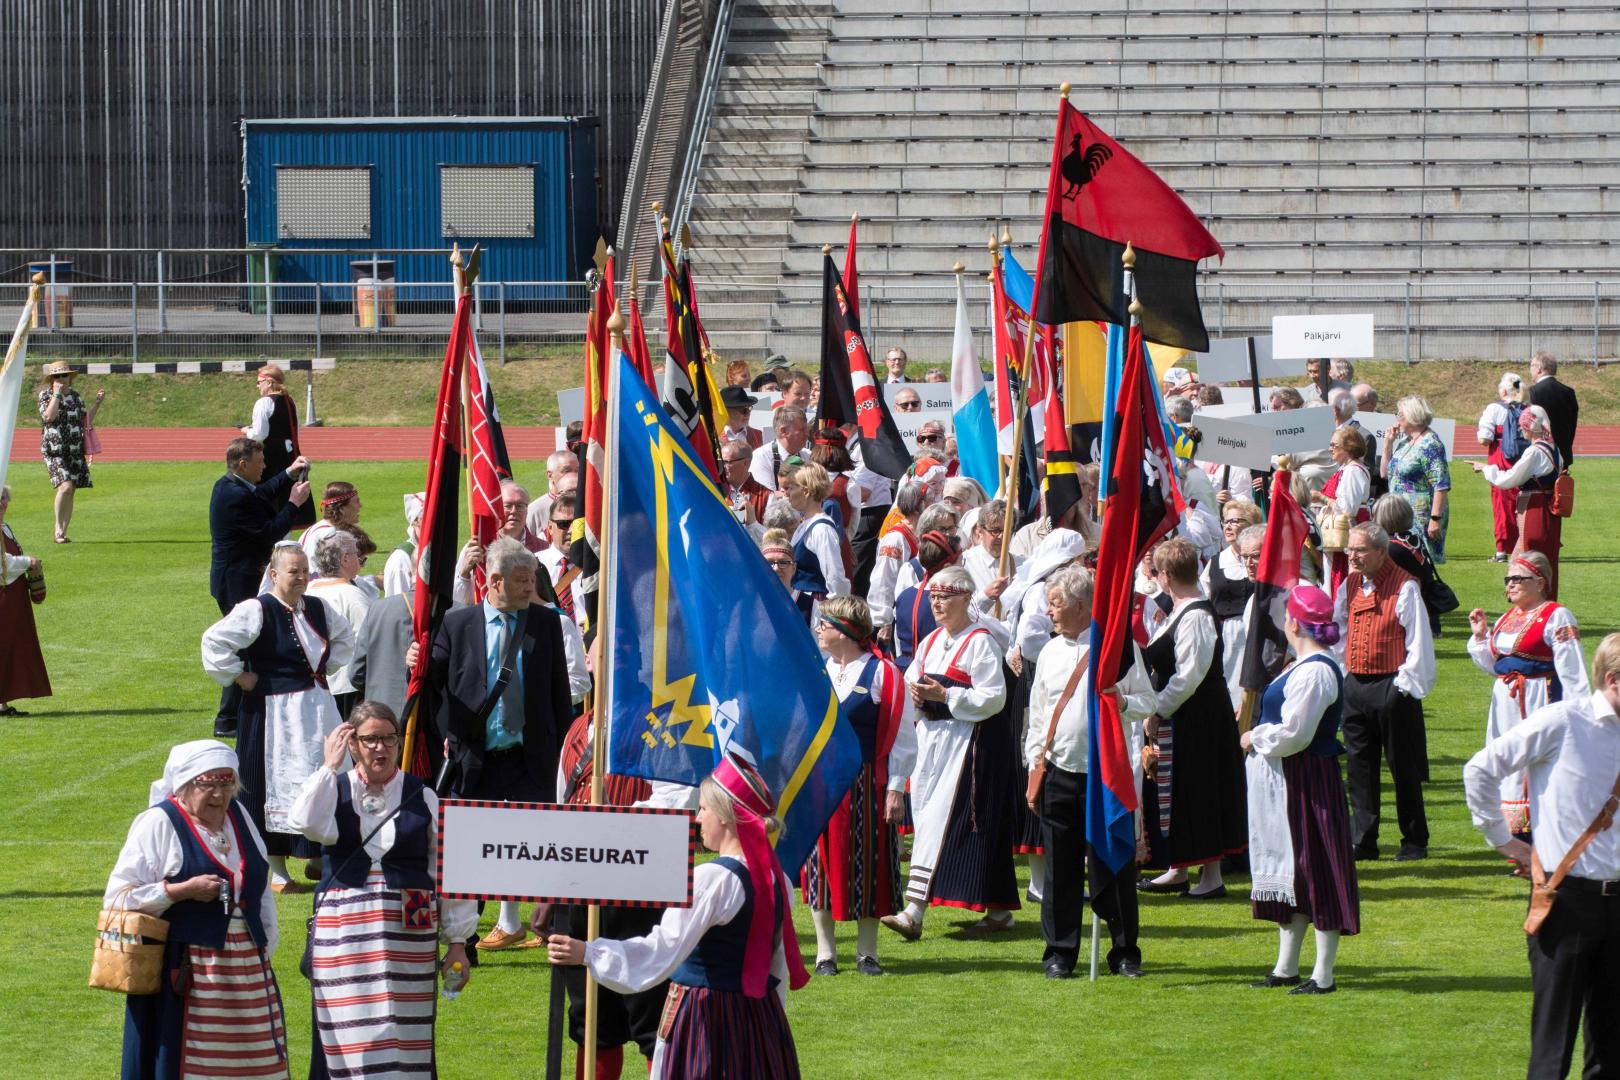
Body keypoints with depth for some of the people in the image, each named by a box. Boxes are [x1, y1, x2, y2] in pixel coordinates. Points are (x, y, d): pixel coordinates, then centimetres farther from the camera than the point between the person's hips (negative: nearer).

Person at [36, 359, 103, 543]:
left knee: (70, 492, 4)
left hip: (75, 451, 5)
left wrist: (98, 402, 11)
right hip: (54, 450, -5)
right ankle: (58, 528, -8)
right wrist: (57, 393, -15)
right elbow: (49, 416, -19)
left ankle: (62, 533, 11)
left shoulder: (76, 396, 13)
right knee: (65, 486, -22)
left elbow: (86, 422, 17)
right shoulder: (46, 395, -1)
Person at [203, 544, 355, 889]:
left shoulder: (318, 609, 8)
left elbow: (345, 638, 28)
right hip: (276, 713, -7)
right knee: (279, 784, -2)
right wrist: (239, 677, -13)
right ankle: (277, 871, 5)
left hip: (317, 708, 7)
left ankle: (319, 859, 21)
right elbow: (214, 641, -18)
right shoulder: (256, 611, -13)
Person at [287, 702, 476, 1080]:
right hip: (344, 937, 0)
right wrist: (329, 767, -9)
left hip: (408, 935, 0)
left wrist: (457, 942, 2)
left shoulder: (422, 798, 5)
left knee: (405, 1035, 1)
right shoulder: (334, 791, 6)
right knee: (349, 1036, 0)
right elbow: (309, 825, -18)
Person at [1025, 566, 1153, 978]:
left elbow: (1148, 704, 0)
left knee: (1114, 866, -1)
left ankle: (1125, 952, 9)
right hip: (1059, 771, 3)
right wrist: (1034, 767, 11)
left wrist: (1122, 703, -21)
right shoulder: (1050, 653, 13)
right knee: (1060, 867, 3)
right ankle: (1060, 952, 11)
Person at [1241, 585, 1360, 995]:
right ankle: (1286, 967, 23)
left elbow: (1293, 734, -24)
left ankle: (1323, 976, 0)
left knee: (1314, 871, -5)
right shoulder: (1304, 666, 12)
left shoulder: (1314, 672, -20)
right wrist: (1260, 737, 9)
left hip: (1306, 782, -11)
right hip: (1285, 781, 11)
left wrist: (1254, 739, -9)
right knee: (1289, 870, 15)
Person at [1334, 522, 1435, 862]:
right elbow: (1336, 629, 19)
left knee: (1403, 767, 2)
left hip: (1392, 687, -6)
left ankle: (1415, 842, 10)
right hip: (1355, 683, 6)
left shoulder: (1404, 586, -10)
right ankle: (1363, 841, 11)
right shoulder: (1351, 585, 10)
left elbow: (1418, 641, -11)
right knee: (1359, 766, 7)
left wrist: (1407, 684, -12)